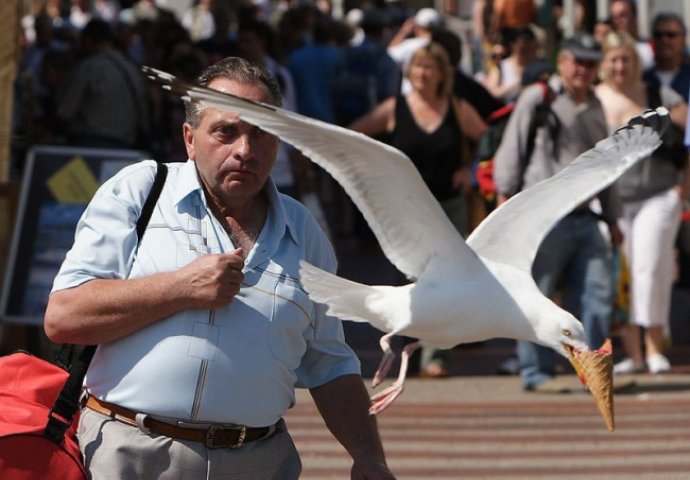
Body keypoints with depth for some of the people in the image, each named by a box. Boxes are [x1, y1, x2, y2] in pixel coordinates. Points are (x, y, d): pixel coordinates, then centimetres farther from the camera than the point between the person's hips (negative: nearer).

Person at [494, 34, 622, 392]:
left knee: (597, 293, 0)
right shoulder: (538, 99, 0)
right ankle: (536, 372, 4)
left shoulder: (595, 107, 19)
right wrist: (506, 196, -9)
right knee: (537, 295, -2)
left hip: (585, 218, 6)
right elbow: (512, 147, -2)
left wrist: (611, 218, 25)